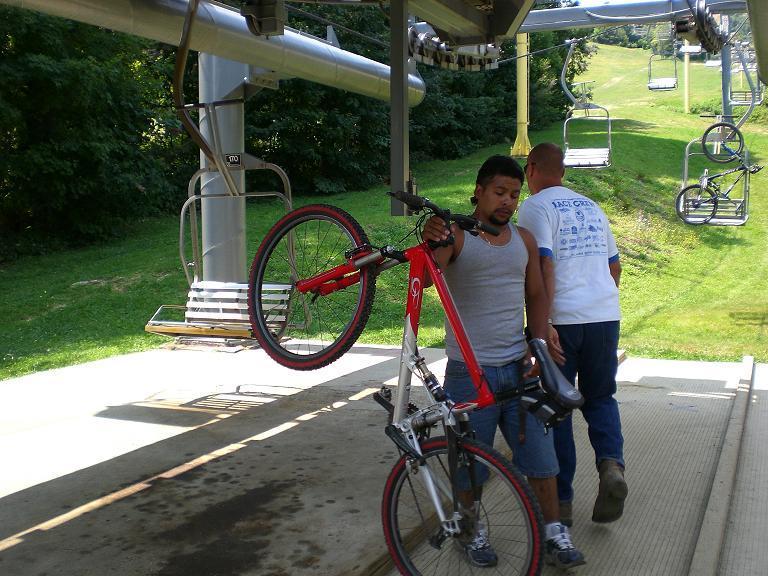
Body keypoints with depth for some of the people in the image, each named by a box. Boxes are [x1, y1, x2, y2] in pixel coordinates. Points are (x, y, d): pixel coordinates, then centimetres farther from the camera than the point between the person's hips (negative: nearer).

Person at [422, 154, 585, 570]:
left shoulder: (524, 240, 11)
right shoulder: (456, 236, -6)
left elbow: (536, 295, 16)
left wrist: (537, 342, 1)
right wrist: (431, 241, -45)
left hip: (518, 365, 4)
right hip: (469, 369, -4)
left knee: (540, 454, 7)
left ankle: (553, 533, 20)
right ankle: (473, 531, 27)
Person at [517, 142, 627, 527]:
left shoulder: (535, 208, -3)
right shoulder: (592, 207, 17)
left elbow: (543, 266, -16)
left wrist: (542, 326, -18)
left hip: (563, 320, -5)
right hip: (606, 316, 5)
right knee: (600, 397, 19)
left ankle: (560, 501, 11)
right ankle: (611, 463, -7)